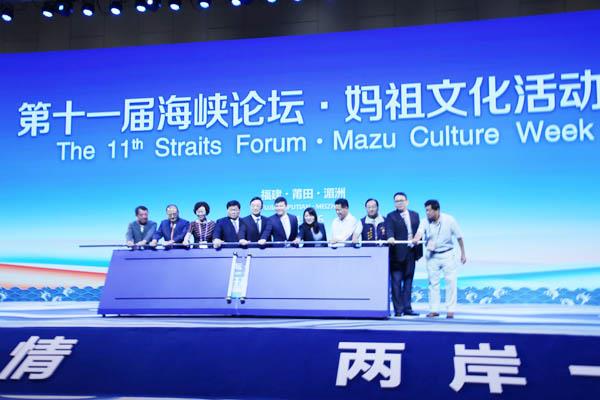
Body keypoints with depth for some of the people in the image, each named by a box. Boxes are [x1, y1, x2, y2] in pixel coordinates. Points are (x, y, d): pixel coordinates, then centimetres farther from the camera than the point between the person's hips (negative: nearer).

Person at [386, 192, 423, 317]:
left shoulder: (415, 215, 13)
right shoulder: (391, 216, -1)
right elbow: (389, 230, -17)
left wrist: (419, 251, 8)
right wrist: (391, 238, -39)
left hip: (411, 252, 4)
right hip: (397, 253, -4)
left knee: (408, 281, 9)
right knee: (396, 282, -2)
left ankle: (407, 308, 14)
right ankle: (398, 309, 3)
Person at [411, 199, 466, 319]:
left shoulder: (449, 220, -12)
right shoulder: (425, 222, -9)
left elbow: (459, 237, -4)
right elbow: (419, 232, -28)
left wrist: (463, 253, 0)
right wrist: (416, 239, -51)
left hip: (447, 254, -2)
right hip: (432, 255, 2)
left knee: (451, 282, -2)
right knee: (433, 283, 6)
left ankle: (451, 310, 6)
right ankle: (434, 309, 14)